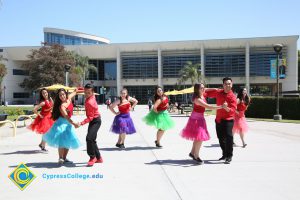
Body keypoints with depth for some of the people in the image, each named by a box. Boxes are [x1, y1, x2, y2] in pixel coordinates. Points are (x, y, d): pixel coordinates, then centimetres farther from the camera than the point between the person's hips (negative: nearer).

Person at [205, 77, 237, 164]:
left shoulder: (232, 96, -12)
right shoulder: (218, 92, 2)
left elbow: (233, 110, -19)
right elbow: (208, 93, 17)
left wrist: (227, 108, -38)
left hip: (228, 119, -5)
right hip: (219, 119, 6)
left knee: (228, 137, -17)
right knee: (220, 137, 14)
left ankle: (229, 156, -5)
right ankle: (224, 154, 32)